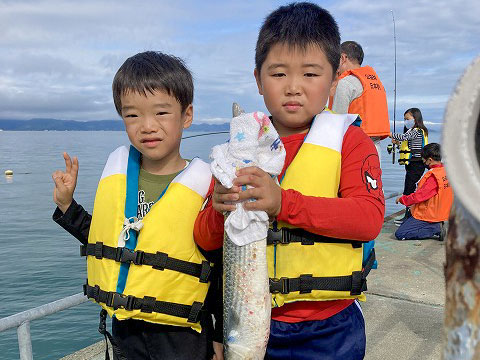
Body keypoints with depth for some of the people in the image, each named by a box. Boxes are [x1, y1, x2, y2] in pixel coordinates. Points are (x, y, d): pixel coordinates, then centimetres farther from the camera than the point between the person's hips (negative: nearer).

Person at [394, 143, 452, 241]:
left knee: (399, 234, -11)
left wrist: (401, 199, -7)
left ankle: (435, 230, -10)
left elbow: (419, 196, -22)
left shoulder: (433, 176, -23)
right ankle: (436, 226, 7)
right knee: (404, 224, 19)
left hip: (428, 216, -9)